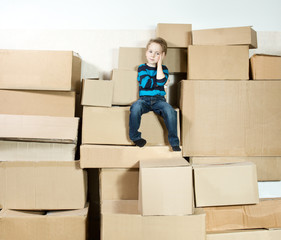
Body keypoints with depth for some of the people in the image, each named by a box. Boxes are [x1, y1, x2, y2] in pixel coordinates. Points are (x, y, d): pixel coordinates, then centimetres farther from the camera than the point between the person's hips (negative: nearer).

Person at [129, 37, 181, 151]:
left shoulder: (163, 68, 12)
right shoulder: (142, 68, 9)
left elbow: (161, 81, -11)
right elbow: (145, 83, -8)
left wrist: (159, 64, -4)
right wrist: (158, 82, -1)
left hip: (159, 99, 1)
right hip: (144, 99, 0)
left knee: (170, 112, -31)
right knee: (135, 108, -35)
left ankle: (174, 142, -16)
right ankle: (135, 137, -11)